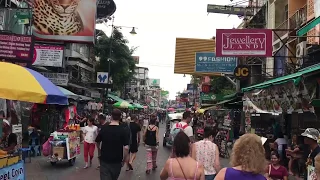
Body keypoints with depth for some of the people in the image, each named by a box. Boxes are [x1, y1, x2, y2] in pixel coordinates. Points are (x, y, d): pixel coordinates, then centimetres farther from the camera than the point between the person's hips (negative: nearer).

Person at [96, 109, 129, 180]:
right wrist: (124, 159, -5)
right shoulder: (123, 130, -13)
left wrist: (100, 152, 26)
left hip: (104, 159, 1)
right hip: (117, 161, 0)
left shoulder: (103, 128, -5)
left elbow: (97, 142, 7)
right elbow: (126, 147, -20)